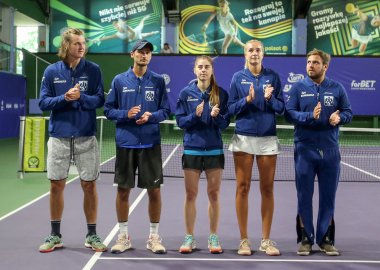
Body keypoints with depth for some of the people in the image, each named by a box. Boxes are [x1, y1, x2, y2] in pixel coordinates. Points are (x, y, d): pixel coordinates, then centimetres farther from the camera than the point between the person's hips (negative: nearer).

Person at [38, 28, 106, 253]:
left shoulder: (93, 70, 0)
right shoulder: (52, 71, 3)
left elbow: (100, 99, -4)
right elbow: (43, 102, 0)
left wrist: (81, 97, -21)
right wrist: (64, 98, -16)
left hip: (86, 137, -1)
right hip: (59, 137, 1)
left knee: (89, 185, 3)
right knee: (56, 185, 6)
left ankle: (92, 235, 16)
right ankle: (55, 235, 19)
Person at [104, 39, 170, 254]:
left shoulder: (158, 81, 4)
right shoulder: (120, 80, 4)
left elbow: (165, 110, 4)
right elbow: (109, 109, 4)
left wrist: (151, 116, -16)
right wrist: (126, 114, -14)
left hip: (150, 143, 0)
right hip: (125, 142, 0)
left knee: (154, 190, 2)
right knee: (123, 189, 5)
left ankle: (154, 236, 16)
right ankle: (123, 236, 19)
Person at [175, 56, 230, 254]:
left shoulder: (221, 94, 1)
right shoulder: (186, 93, 2)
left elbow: (225, 123, 0)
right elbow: (180, 121, 0)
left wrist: (216, 116, -20)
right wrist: (195, 115, -17)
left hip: (214, 150, 0)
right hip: (192, 149, 0)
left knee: (213, 194, 6)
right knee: (190, 195, 5)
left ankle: (213, 237, 17)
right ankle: (189, 238, 15)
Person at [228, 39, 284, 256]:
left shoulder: (273, 76, 5)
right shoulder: (238, 77, 5)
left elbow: (281, 108, 4)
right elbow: (231, 108, 1)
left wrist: (270, 99, -15)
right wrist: (247, 100, -15)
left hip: (268, 138, 1)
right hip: (244, 137, 0)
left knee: (267, 189, 4)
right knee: (243, 188, 1)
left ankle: (266, 240, 13)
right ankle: (244, 240, 9)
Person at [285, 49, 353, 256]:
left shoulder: (337, 88, 6)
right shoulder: (298, 87, 2)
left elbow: (348, 112, 7)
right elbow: (289, 112, -6)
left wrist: (339, 118, -16)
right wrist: (310, 116, -21)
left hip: (330, 151, 1)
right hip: (305, 149, -1)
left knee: (328, 196, 7)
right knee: (304, 196, 4)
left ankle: (326, 239, 18)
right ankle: (305, 239, 15)